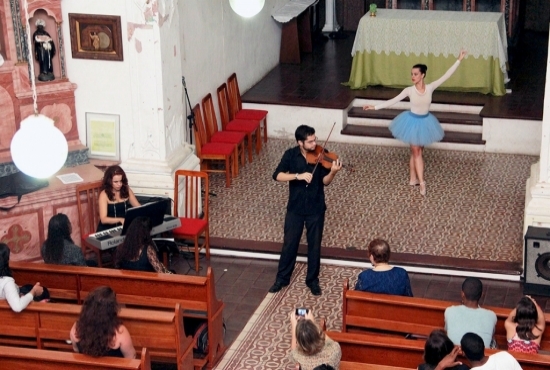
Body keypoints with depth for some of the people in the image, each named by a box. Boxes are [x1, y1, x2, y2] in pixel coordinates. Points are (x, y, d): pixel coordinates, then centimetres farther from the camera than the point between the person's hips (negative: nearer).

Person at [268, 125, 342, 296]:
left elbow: (325, 182, -10)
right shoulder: (291, 154, -8)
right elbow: (277, 175, -17)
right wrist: (298, 175, -29)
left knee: (314, 246, 9)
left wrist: (333, 172, -30)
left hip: (316, 208, 0)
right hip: (295, 207, 0)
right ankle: (282, 278, 26)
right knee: (289, 244, 9)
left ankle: (312, 280, 25)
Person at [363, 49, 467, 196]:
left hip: (425, 122, 2)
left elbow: (446, 75, -12)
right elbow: (393, 101, -13)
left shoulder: (430, 88, -12)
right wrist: (374, 107, -19)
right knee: (416, 152, 1)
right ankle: (421, 181, 3)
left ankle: (413, 179, 22)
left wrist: (459, 60, -16)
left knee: (416, 152, 12)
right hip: (413, 122, -2)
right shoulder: (409, 90, -15)